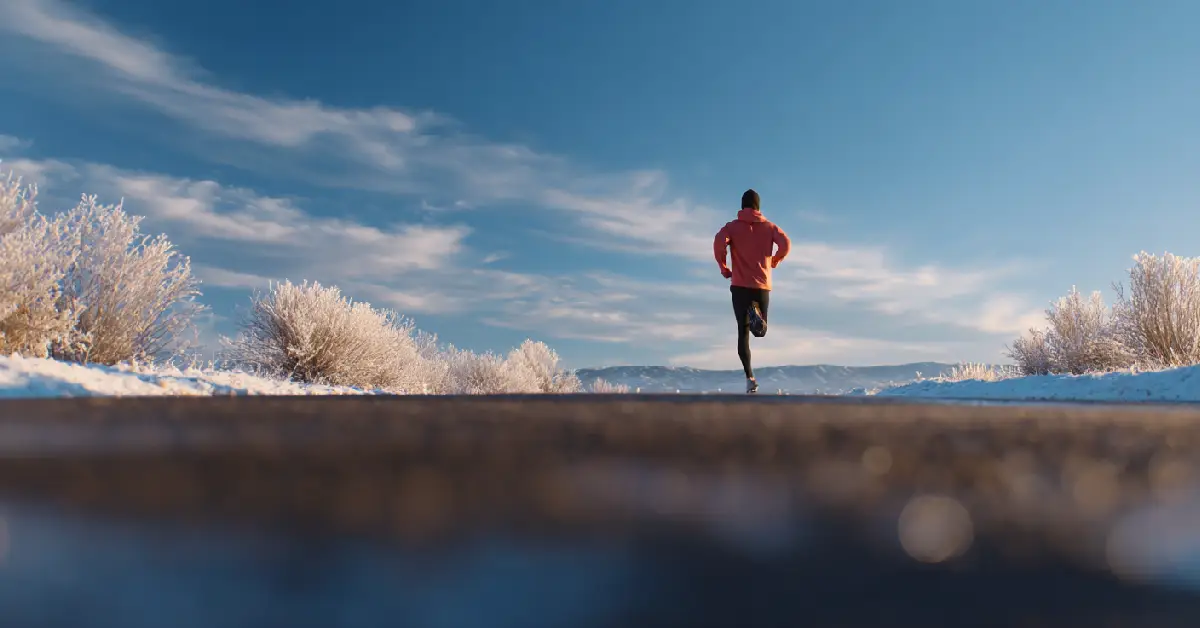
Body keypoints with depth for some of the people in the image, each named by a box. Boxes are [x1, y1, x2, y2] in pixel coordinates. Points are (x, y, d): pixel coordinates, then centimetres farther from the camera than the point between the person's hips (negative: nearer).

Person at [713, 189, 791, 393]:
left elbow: (719, 243, -17)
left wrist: (723, 267, -2)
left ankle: (750, 378, -12)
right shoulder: (769, 226, 8)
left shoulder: (732, 226, 3)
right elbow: (786, 244, -8)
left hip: (740, 286, -1)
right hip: (763, 286, 1)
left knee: (743, 332, 3)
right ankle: (756, 314, -23)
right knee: (760, 330, 15)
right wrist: (774, 261, 11)